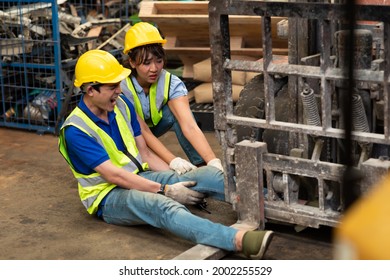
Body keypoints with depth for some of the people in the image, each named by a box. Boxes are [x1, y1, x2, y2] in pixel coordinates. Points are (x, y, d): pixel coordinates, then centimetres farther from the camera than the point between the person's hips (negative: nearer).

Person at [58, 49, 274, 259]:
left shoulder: (122, 104, 5)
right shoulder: (76, 130, -16)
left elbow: (145, 153, 10)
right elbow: (113, 175, -21)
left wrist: (178, 179, -2)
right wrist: (165, 190, -24)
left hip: (139, 178, 8)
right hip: (109, 196, -8)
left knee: (205, 175, -17)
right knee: (163, 206, -39)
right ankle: (240, 240, -60)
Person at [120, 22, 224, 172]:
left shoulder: (171, 83, -25)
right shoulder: (122, 86, -31)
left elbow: (189, 126, -37)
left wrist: (213, 162, -51)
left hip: (154, 125, 2)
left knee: (176, 111, -28)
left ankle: (202, 166, -25)